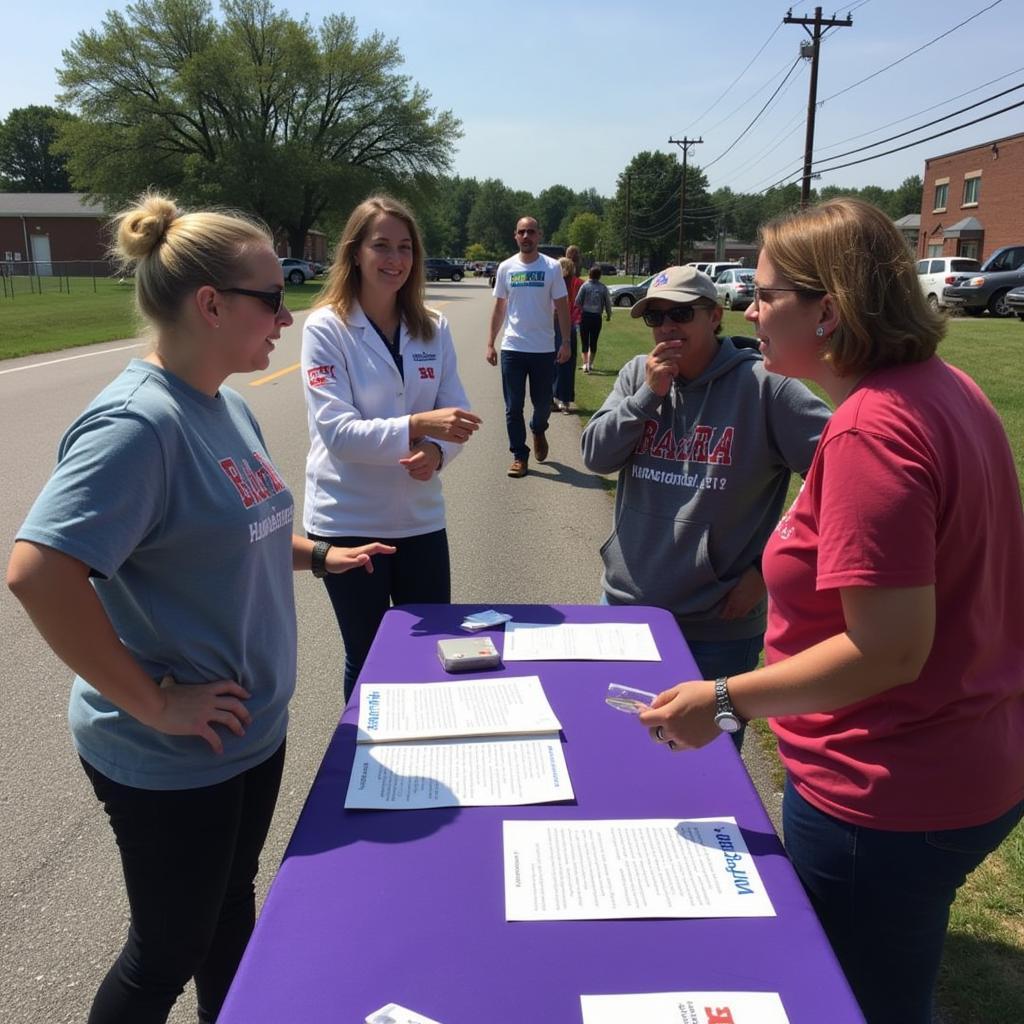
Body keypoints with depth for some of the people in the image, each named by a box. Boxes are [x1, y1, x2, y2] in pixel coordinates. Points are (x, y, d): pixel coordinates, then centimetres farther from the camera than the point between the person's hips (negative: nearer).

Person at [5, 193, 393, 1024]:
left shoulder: (227, 405, 2)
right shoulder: (137, 422, -26)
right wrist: (150, 703, -26)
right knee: (169, 952, 14)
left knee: (233, 904, 27)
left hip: (254, 730, 8)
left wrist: (315, 554, 8)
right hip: (171, 761, -8)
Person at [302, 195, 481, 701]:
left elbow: (455, 413, 2)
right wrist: (416, 425, -30)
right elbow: (335, 429, -18)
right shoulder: (326, 328, -10)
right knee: (367, 658, 13)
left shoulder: (433, 328, 2)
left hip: (420, 518, 4)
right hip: (349, 522, -3)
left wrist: (437, 450, -20)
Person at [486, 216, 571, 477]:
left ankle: (538, 430, 41)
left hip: (543, 348, -1)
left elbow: (562, 307, 1)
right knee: (513, 407, 2)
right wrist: (490, 344, 5)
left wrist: (566, 342, -7)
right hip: (512, 348, 1)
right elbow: (499, 308, 9)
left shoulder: (552, 267, 0)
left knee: (543, 402, 9)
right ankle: (519, 456, 12)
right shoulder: (506, 268, 5)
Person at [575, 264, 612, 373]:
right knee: (594, 342, 11)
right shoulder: (603, 288, 1)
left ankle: (585, 363, -9)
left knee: (584, 341, 2)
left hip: (585, 316, -2)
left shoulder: (585, 286, -4)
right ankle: (590, 363, 18)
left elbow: (578, 301, -6)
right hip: (597, 317, 2)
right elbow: (608, 303, 5)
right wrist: (608, 315, 21)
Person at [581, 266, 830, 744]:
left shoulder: (763, 385, -13)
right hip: (627, 602, 5)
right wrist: (649, 394, -15)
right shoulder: (637, 375, 3)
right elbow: (596, 455, -3)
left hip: (720, 626, -4)